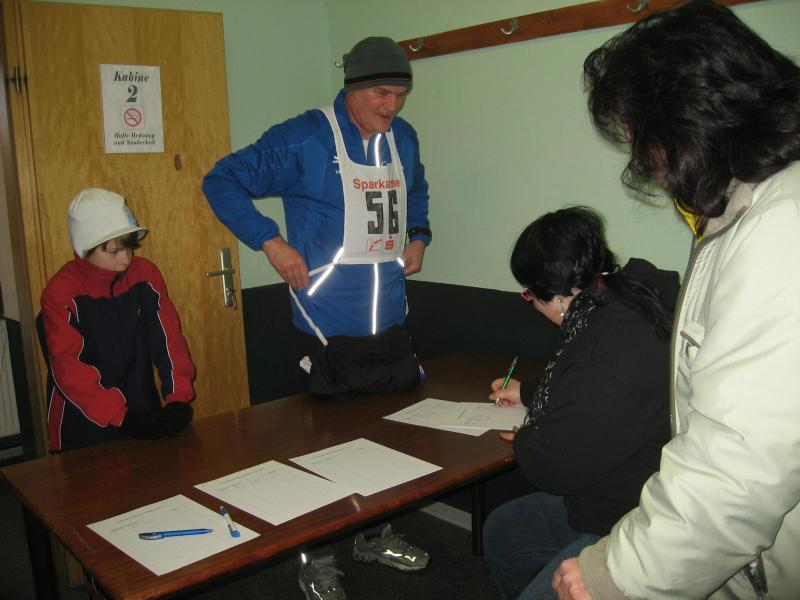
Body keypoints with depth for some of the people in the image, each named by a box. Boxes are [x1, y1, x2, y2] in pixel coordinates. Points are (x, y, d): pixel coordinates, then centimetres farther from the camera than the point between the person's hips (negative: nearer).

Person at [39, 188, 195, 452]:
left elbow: (168, 337, -5)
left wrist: (179, 399, -16)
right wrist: (122, 417, -25)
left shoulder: (145, 274, -4)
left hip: (144, 414, 4)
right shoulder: (61, 292, -15)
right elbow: (68, 369, -19)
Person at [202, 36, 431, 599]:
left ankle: (377, 533, 39)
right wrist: (272, 242, -17)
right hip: (329, 329, -6)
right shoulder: (304, 139, -11)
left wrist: (418, 237, 12)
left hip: (391, 323, 7)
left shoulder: (404, 138, 9)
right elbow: (223, 181, -8)